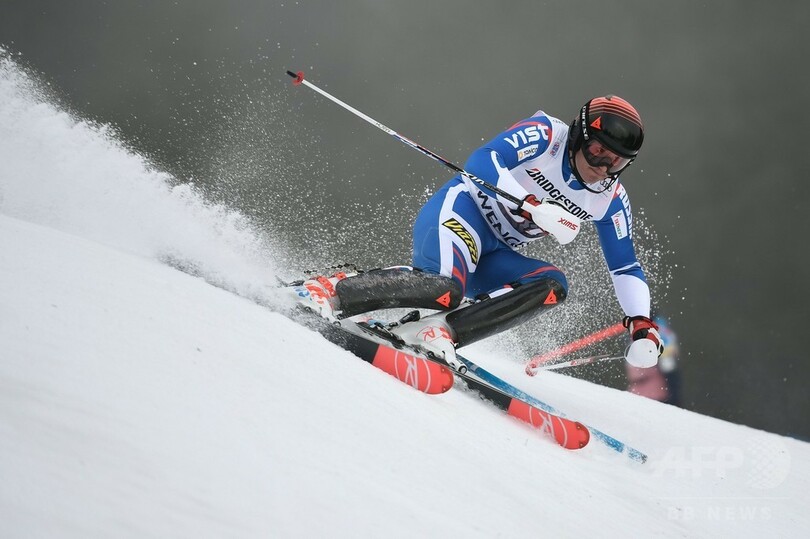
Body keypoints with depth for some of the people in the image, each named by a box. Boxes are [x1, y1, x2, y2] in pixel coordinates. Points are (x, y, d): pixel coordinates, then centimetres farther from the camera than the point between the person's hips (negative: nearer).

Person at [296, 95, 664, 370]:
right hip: (462, 212, -7)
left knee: (553, 285, -21)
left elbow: (625, 267, 10)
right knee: (448, 289, -35)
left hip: (491, 256, 7)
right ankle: (336, 292, -20)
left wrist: (642, 323, -6)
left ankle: (444, 331, -27)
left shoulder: (609, 201, 5)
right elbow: (483, 161, -23)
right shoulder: (546, 134, -11)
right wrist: (535, 206, -33)